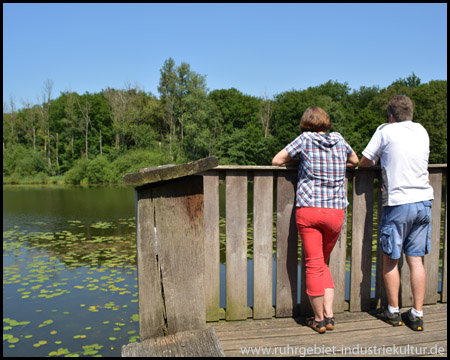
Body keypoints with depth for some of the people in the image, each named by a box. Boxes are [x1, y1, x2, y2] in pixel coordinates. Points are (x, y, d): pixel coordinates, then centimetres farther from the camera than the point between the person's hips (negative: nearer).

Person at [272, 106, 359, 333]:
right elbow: (355, 161, 29)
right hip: (335, 212, 4)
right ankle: (329, 316, 18)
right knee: (323, 263, 20)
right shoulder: (339, 140, 10)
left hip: (308, 210, -3)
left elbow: (276, 161, 6)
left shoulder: (305, 140, 0)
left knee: (314, 266, 5)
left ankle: (319, 319, 16)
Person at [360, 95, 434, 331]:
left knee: (390, 259, 8)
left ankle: (393, 312, 19)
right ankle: (417, 315, 15)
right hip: (424, 201, 5)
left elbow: (364, 162, -2)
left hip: (398, 203, -5)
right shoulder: (422, 131, 12)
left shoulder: (386, 131, -4)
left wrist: (379, 161, 18)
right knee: (416, 260, 10)